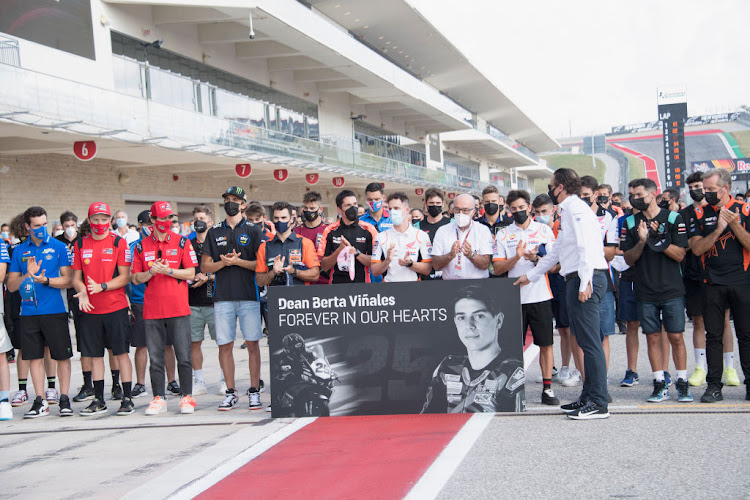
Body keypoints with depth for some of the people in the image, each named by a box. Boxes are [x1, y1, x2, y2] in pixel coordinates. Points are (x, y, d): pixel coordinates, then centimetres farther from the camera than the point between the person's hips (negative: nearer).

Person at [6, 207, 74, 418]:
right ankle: (40, 402, 13)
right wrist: (27, 275, -11)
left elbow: (67, 280, -2)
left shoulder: (58, 247, 2)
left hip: (55, 311, -2)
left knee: (62, 355, 1)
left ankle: (64, 398, 10)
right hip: (29, 312, 2)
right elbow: (11, 285, 7)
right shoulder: (19, 251, 9)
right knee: (35, 356, 5)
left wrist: (45, 280, -16)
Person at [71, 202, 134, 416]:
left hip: (116, 308, -3)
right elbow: (76, 277, 11)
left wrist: (102, 287, -19)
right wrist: (82, 291, -11)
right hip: (90, 309, 4)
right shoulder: (80, 245, 9)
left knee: (121, 353, -1)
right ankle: (99, 401, 17)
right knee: (94, 355, 8)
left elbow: (125, 276, -6)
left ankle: (127, 399, 6)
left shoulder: (119, 242, -2)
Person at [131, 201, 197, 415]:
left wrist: (168, 271, -13)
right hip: (152, 309, 2)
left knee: (183, 356, 0)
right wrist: (151, 272, -11)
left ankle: (187, 397, 9)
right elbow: (136, 278, 7)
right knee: (155, 357, 5)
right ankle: (159, 398, 13)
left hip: (178, 309, -2)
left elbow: (191, 273, -1)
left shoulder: (182, 242, 4)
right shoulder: (141, 246, 8)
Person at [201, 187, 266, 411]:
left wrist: (238, 261, -11)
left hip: (249, 295, -2)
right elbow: (205, 266, 10)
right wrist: (223, 262, -7)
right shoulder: (214, 232, 13)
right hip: (223, 297, 2)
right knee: (225, 345, 3)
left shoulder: (254, 230, 5)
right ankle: (231, 392, 11)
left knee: (252, 343, -1)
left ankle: (254, 391, 6)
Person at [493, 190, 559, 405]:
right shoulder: (503, 235, 7)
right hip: (514, 297, 0)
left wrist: (536, 259, -16)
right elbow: (497, 268, 0)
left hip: (540, 296, 0)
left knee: (545, 344, 1)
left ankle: (547, 388, 8)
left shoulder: (544, 230, 7)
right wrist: (516, 257, -16)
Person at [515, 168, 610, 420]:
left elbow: (586, 247, -20)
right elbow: (556, 252, 33)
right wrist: (530, 276, 39)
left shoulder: (576, 208, -8)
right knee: (586, 342, 11)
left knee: (590, 342, -9)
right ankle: (589, 397, 15)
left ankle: (598, 403, -8)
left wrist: (585, 283, -27)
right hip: (577, 281, 10)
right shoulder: (568, 212, 24)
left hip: (585, 280, -10)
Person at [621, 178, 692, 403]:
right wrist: (642, 241, -13)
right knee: (653, 337, 4)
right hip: (645, 292, 2)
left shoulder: (673, 218, 0)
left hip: (672, 290, -2)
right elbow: (628, 259, 4)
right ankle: (660, 385, 12)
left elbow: (680, 254, -4)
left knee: (676, 337, -1)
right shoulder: (630, 223, 7)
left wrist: (659, 239, -16)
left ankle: (682, 384, 9)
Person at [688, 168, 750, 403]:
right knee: (713, 336, 3)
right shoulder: (700, 214, 7)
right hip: (713, 284, 2)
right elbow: (696, 248, -2)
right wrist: (719, 230, -14)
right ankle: (714, 385, 8)